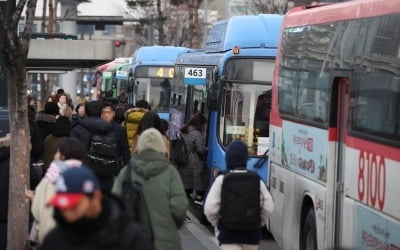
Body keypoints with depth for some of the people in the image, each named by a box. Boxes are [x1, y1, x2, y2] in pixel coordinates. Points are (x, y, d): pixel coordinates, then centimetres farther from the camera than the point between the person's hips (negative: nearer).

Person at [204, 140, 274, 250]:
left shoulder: (221, 180, -10)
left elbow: (210, 209, -13)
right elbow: (268, 207, -5)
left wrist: (217, 224, 4)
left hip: (228, 233, -3)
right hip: (251, 233, 3)